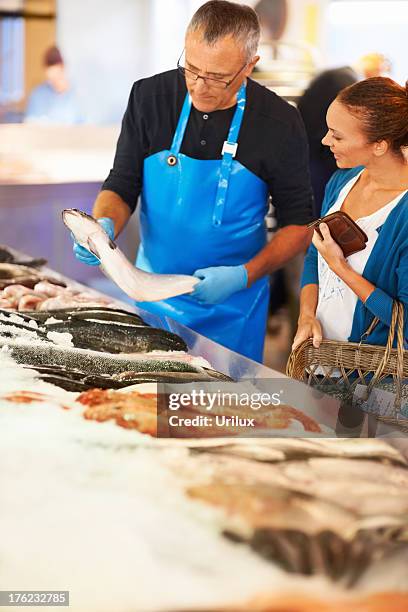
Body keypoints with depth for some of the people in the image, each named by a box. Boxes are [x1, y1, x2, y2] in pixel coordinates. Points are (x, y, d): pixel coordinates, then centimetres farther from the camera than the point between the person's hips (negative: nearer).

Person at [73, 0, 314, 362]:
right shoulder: (150, 96, -9)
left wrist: (244, 276, -21)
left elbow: (299, 226, -6)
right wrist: (105, 225, -23)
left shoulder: (280, 124, -14)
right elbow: (121, 187, -1)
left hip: (231, 307, -2)